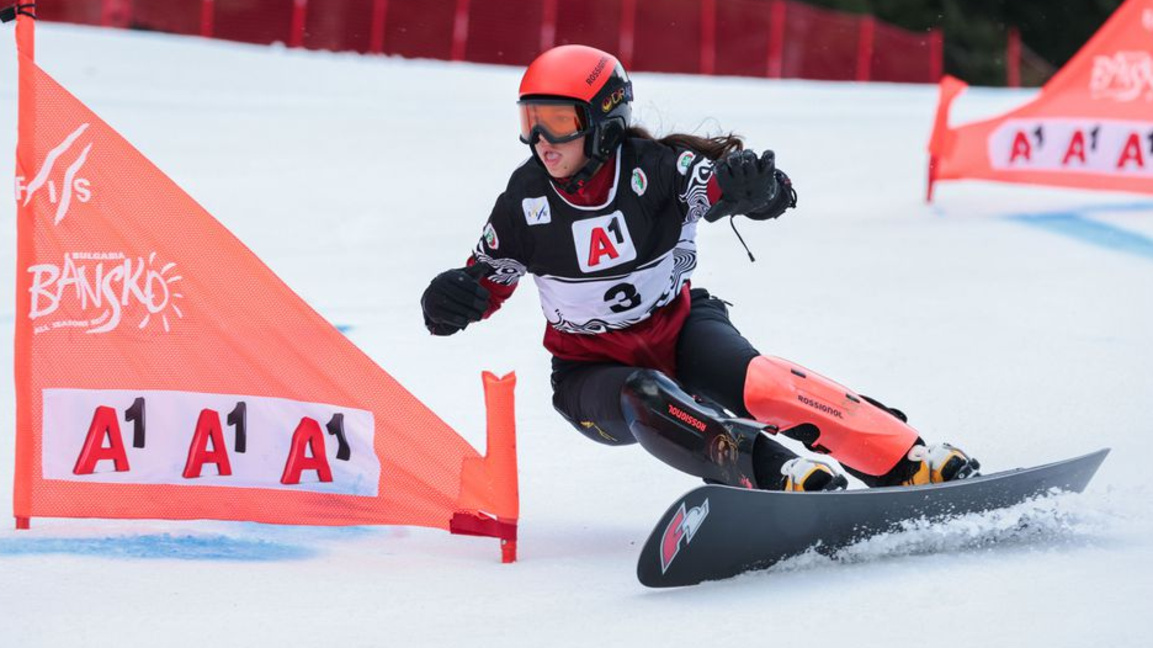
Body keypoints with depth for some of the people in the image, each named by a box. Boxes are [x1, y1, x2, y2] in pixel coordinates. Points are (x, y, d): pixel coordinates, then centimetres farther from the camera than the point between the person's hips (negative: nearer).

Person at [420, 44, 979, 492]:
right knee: (646, 399, -34)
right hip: (592, 371, 2)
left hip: (678, 331, -2)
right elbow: (486, 282, 2)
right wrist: (449, 301, -22)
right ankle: (780, 476, -47)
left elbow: (726, 183, -29)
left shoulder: (651, 167, -17)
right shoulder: (526, 201, -10)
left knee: (754, 382, -31)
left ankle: (913, 463, -34)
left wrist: (751, 185, -54)